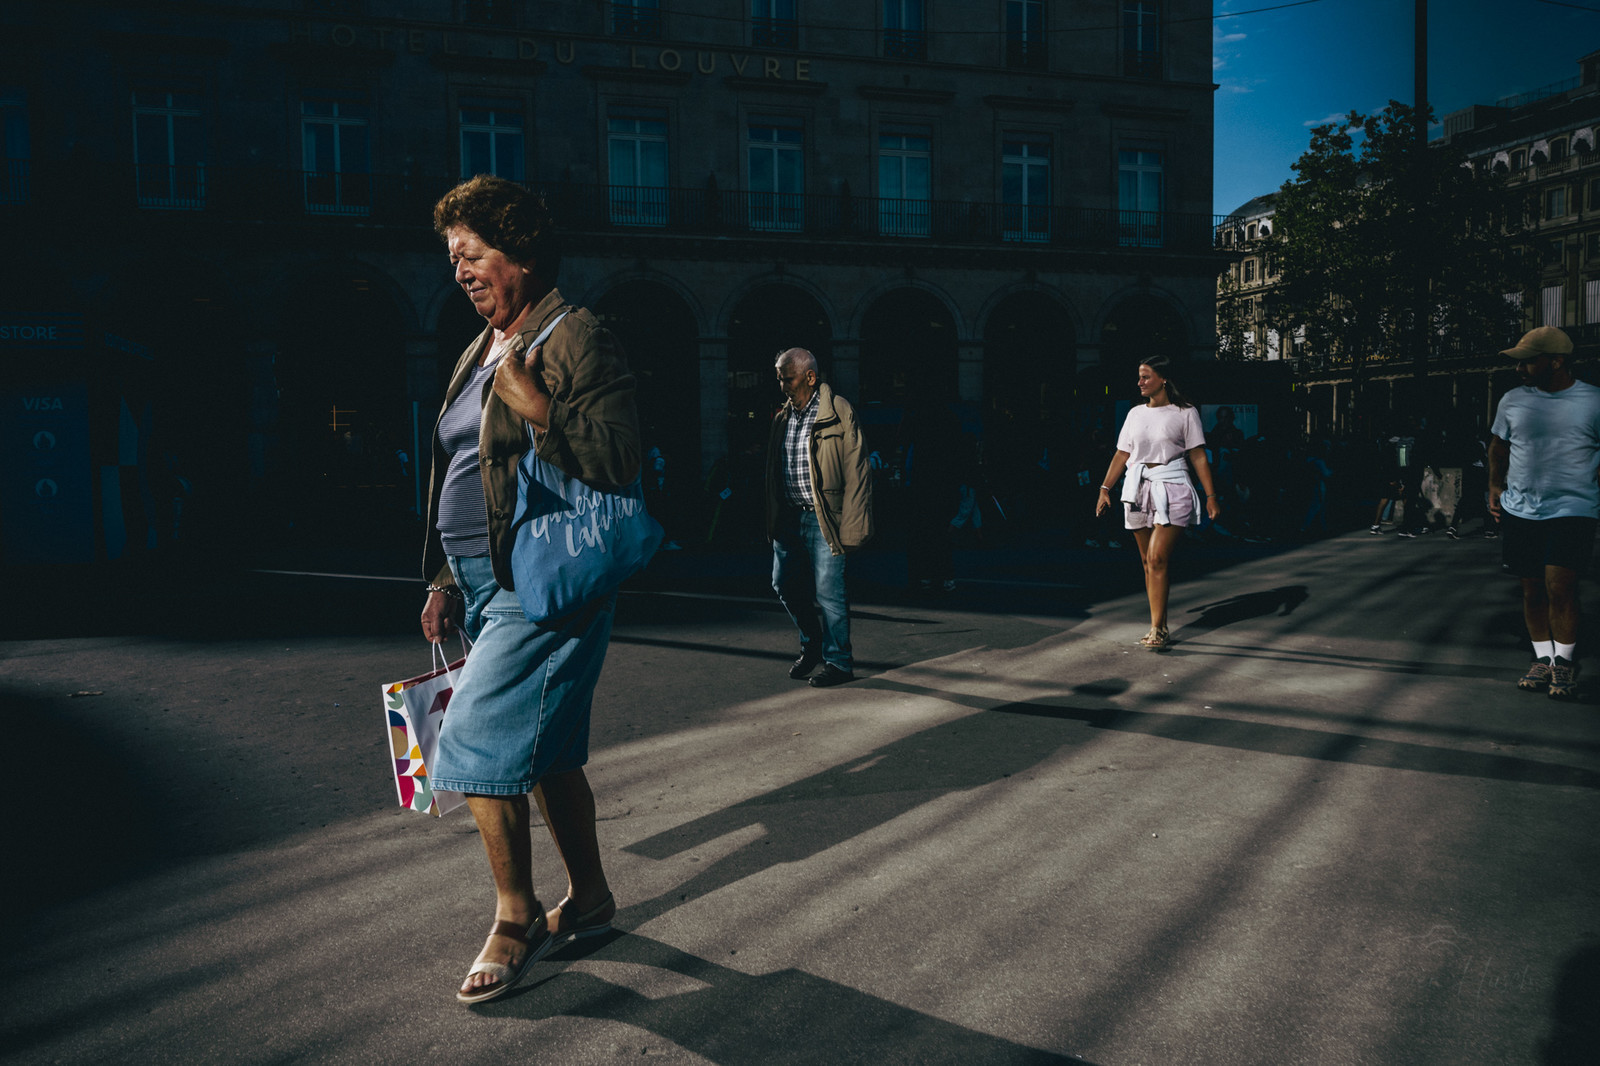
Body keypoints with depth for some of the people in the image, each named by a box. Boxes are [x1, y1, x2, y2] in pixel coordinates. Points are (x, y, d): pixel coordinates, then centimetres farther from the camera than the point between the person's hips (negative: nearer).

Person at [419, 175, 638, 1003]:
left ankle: (515, 918, 8)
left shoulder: (577, 340, -10)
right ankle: (589, 899, 29)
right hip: (488, 584, 9)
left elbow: (616, 464, -19)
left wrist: (531, 401, -23)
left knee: (476, 741, -10)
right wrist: (446, 580, 18)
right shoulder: (479, 354, 17)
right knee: (542, 749, 15)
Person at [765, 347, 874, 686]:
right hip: (789, 516, 7)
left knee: (827, 592, -3)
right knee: (784, 584, 11)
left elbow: (857, 473, -11)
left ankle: (838, 663, 13)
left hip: (824, 519, -7)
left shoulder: (839, 413, -9)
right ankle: (812, 645, 34)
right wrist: (773, 521, 13)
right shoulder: (782, 417, 11)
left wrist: (850, 528, -14)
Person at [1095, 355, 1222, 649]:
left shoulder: (1185, 413, 1)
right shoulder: (1135, 414, 13)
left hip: (1172, 490, -5)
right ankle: (1159, 627, 15)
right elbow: (1122, 454, 13)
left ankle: (1157, 629, -10)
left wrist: (1211, 496, -4)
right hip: (1139, 490, 5)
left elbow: (1198, 457, 0)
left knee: (1157, 559, -14)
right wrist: (1105, 488, 4)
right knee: (1147, 562, 6)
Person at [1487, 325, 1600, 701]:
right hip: (1520, 511, 4)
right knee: (1532, 589, 8)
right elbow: (1498, 446, 19)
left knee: (1559, 586, -13)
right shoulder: (1512, 401, 6)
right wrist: (1495, 487, 14)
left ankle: (1565, 662, 6)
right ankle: (1543, 660, 22)